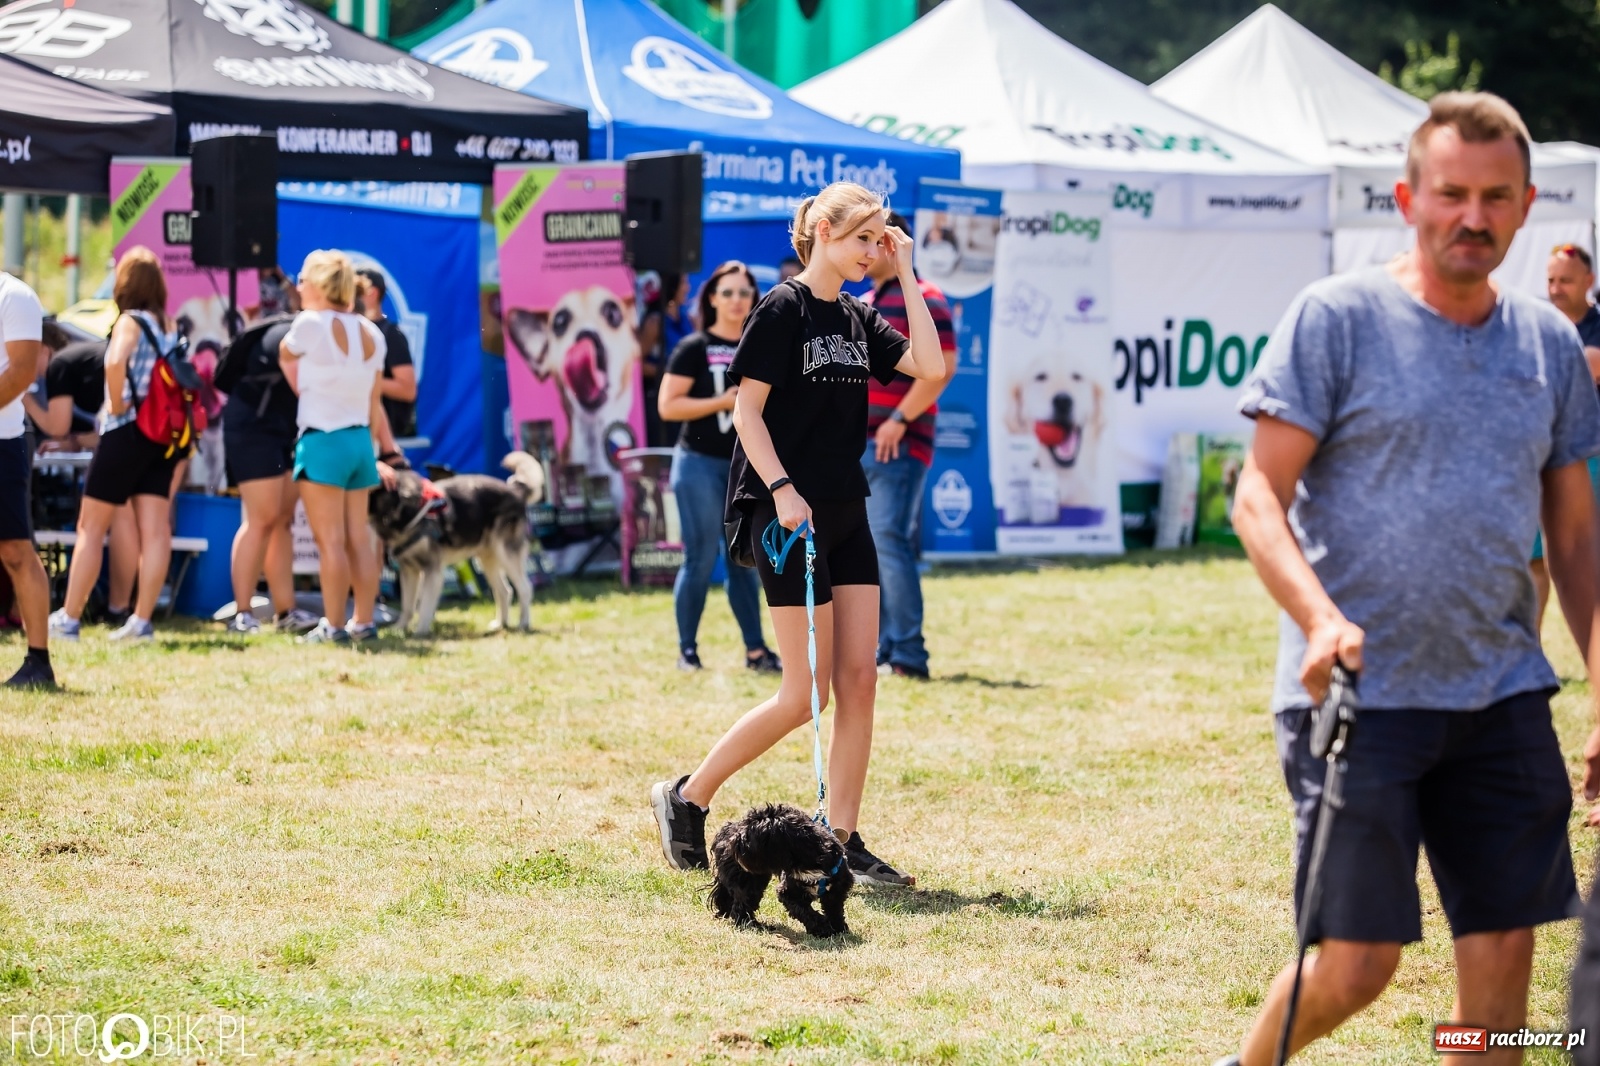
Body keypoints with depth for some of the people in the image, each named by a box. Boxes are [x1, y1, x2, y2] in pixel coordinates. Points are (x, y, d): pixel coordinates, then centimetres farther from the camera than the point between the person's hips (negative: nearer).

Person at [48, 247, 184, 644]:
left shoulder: (130, 322, -10)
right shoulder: (169, 327, 11)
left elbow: (115, 361, -30)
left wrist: (116, 403, -16)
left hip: (127, 431, -6)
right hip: (163, 433, 6)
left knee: (90, 527, 2)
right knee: (154, 530, 0)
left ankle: (68, 620, 3)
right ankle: (142, 621, -2)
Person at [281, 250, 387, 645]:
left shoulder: (310, 324, -12)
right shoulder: (370, 333, 9)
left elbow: (285, 356, 6)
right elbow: (375, 401, 13)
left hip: (322, 440, -7)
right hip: (360, 439, 7)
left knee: (331, 541, -6)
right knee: (358, 537, 10)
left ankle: (333, 625, -5)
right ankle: (364, 620, 13)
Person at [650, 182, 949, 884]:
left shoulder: (858, 320, 13)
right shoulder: (782, 309, -8)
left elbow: (930, 367, 1)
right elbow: (747, 409, -12)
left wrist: (906, 274, 4)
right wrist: (783, 490, -21)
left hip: (847, 515, 8)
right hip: (789, 515, -8)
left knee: (858, 679, 1)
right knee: (804, 694, -7)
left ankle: (842, 842, 5)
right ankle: (685, 800, 7)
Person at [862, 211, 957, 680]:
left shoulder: (921, 299, -7)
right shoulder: (863, 306, 20)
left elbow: (942, 365, -16)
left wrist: (900, 420, -19)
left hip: (897, 445, -9)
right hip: (855, 444, 9)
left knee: (889, 541, -15)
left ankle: (908, 656, -16)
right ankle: (880, 651, 12)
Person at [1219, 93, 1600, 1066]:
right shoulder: (1337, 318, -4)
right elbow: (1258, 499, -7)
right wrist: (1319, 617, -24)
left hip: (1503, 695, 5)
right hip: (1359, 693, -4)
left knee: (1504, 957, 2)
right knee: (1356, 965, -5)